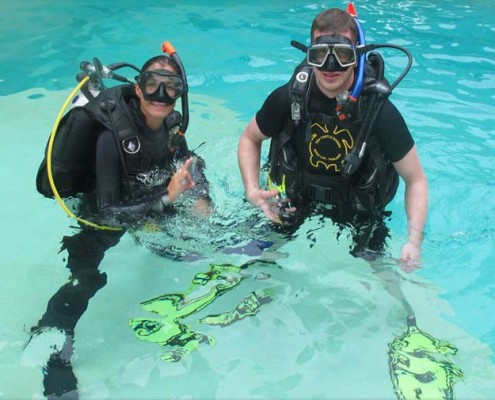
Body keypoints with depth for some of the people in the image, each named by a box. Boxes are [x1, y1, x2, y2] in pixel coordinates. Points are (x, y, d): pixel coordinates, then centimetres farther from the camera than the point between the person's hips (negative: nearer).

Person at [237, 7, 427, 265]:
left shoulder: (380, 111, -21)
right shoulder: (289, 99, -17)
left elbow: (416, 180, -11)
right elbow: (250, 138, 3)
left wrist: (414, 241, -24)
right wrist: (252, 190, -13)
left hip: (357, 222, -1)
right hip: (294, 213, 2)